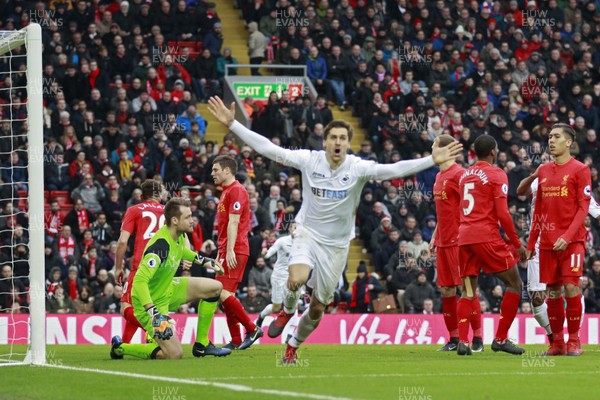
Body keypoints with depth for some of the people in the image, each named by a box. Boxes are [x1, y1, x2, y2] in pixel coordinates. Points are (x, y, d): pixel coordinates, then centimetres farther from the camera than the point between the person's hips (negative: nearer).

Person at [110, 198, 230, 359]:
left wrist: (202, 260, 25)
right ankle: (120, 348, 3)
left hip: (168, 289, 10)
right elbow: (139, 281, -39)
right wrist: (153, 313, -44)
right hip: (152, 301, -10)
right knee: (175, 354, -17)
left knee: (215, 288, 8)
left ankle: (201, 345, 16)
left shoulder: (179, 237, -4)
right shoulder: (161, 246, -33)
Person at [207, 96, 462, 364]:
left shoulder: (358, 168, -14)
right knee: (297, 279, -31)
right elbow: (269, 149, -13)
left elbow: (393, 170, -25)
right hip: (308, 232, -1)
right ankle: (287, 310, 5)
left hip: (337, 243, 1)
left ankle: (293, 346, 35)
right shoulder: (310, 160, -12)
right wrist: (232, 124, -19)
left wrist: (432, 160, -38)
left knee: (318, 307, 7)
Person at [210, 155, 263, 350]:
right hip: (226, 251, 10)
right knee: (226, 296, 6)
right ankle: (236, 341, 8)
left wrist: (230, 250, -24)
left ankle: (252, 329, -9)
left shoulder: (236, 190, -9)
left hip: (234, 251, -10)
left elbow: (233, 222, -18)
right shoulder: (226, 192, 21)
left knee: (224, 293, -17)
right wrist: (220, 254, 23)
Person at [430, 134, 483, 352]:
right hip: (443, 241, 9)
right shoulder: (439, 177, 17)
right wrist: (435, 236, 21)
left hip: (458, 241, -9)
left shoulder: (458, 174, -11)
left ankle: (478, 339, -3)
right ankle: (453, 339, 12)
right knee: (445, 289, 7)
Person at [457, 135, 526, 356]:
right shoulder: (496, 175, -4)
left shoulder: (465, 175, 18)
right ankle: (500, 339, 2)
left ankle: (462, 340, -9)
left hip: (464, 237, 7)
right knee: (514, 284, 5)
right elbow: (503, 214, -10)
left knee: (468, 291, 7)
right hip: (487, 236, -7)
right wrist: (517, 244, -3)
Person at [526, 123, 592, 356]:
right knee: (552, 291, 4)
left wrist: (567, 236, -19)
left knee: (571, 287, -12)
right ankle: (557, 342, 10)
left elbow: (583, 207, -8)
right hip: (548, 241, 5)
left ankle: (574, 341, -3)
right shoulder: (543, 171, 14)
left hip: (572, 241, -5)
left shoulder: (579, 170, -3)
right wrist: (531, 243, 16)